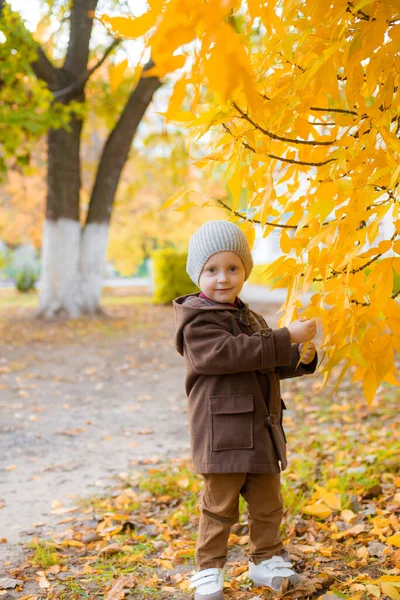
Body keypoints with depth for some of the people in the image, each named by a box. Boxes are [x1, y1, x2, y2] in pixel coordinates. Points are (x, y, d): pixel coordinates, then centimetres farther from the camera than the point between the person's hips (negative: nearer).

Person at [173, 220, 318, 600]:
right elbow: (229, 353, -28)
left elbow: (271, 366, 22)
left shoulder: (249, 318, 16)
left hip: (261, 431, 8)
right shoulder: (197, 321, -12)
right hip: (222, 433, -8)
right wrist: (285, 338, -28)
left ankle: (267, 562, 33)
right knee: (220, 507, 1)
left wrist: (301, 358, 1)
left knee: (267, 504, 17)